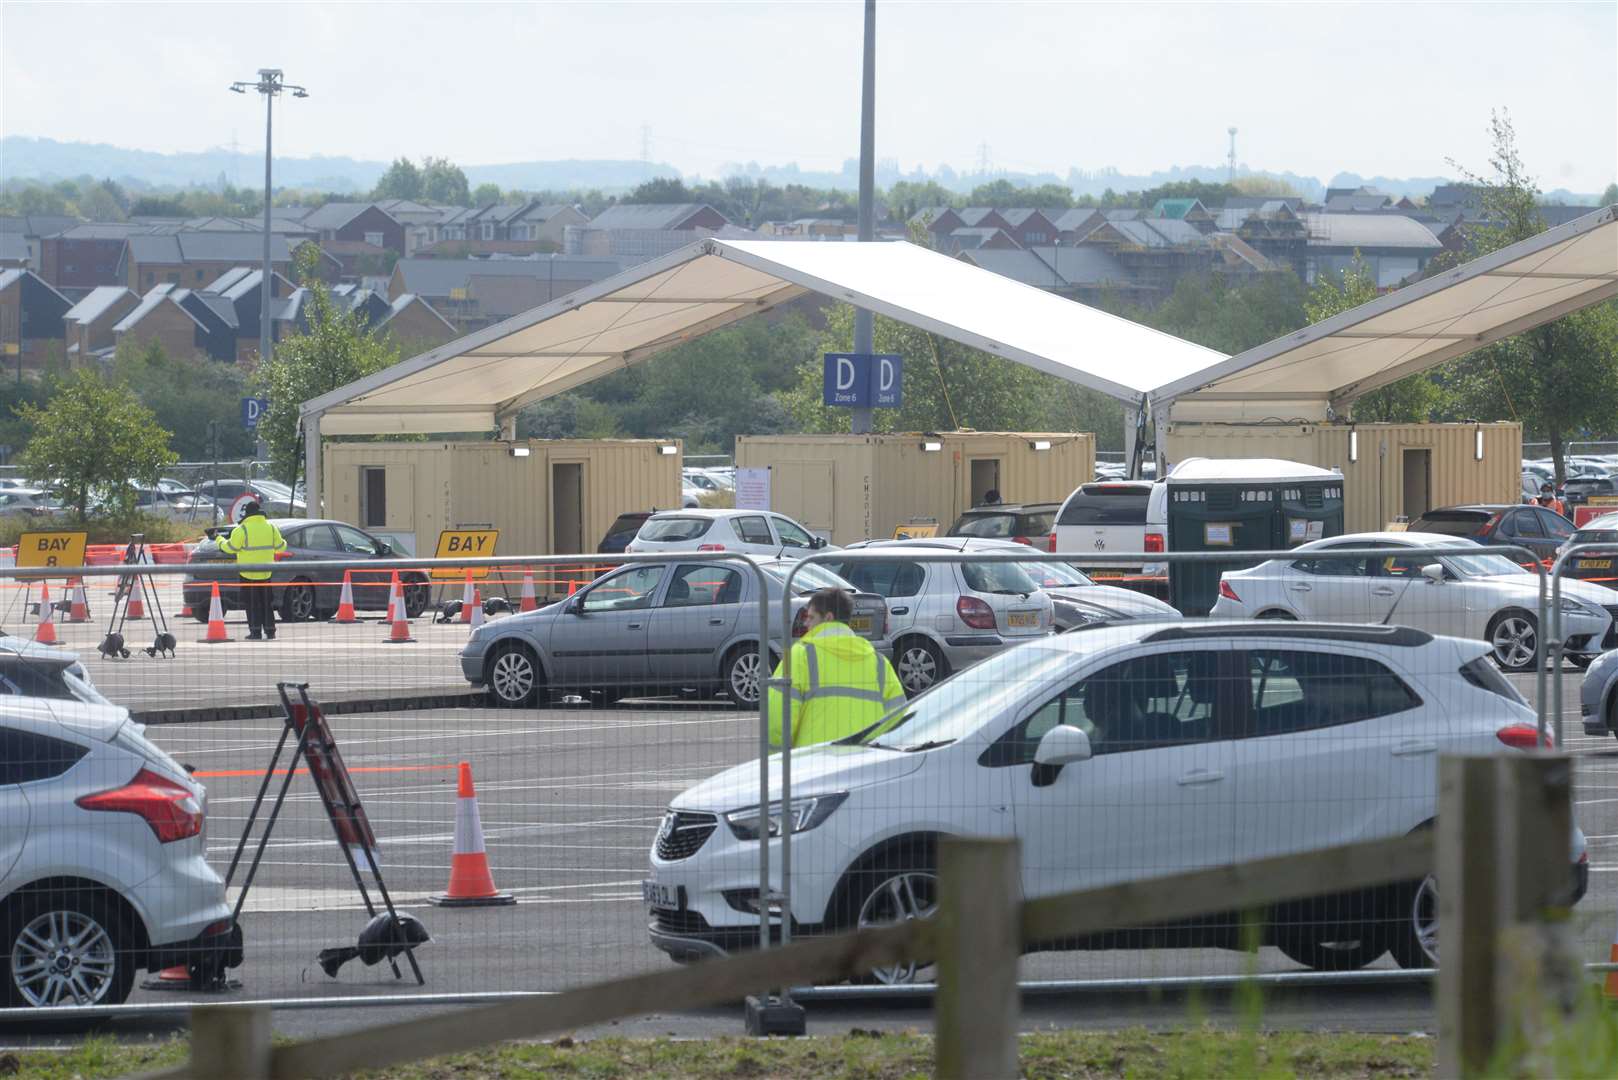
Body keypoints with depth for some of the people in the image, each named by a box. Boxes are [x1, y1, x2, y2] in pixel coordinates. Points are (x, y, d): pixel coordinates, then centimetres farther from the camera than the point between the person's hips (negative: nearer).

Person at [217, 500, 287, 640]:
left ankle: (256, 631, -1)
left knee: (252, 604, 2)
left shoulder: (242, 530, -13)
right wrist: (283, 542, 33)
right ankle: (269, 631, 12)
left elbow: (231, 547, -9)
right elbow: (280, 547, 9)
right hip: (265, 571, 4)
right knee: (266, 603, 13)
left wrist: (220, 541, 10)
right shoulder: (271, 528, 1)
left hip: (248, 572, -4)